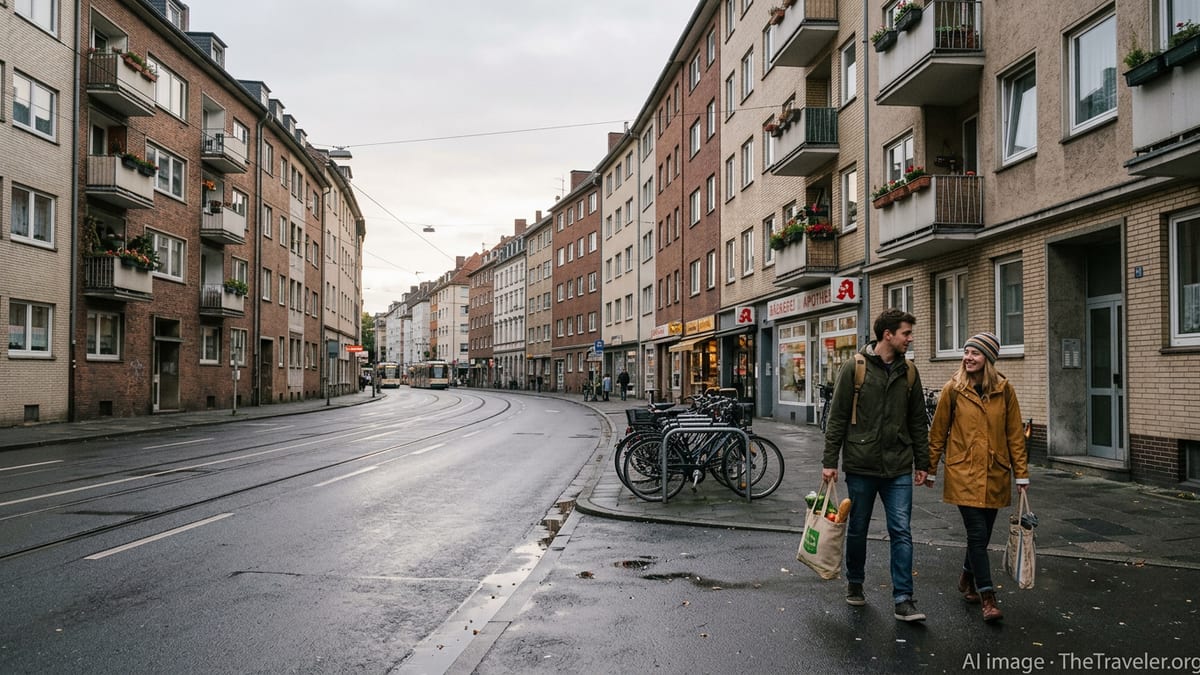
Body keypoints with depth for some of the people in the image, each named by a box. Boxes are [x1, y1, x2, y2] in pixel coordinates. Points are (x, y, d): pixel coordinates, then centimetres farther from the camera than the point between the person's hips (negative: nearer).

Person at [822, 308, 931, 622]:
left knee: (901, 532, -1)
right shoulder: (854, 367, -6)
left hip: (899, 468, 3)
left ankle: (903, 600, 5)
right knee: (858, 529, 12)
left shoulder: (909, 372, 6)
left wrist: (922, 463, 10)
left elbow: (918, 422, 11)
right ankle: (855, 583, 32)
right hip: (861, 466, -2)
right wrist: (830, 461, -8)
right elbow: (837, 418, -5)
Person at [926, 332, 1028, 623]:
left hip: (995, 474, 3)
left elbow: (1015, 434, 5)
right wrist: (931, 469, 6)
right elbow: (938, 432, 3)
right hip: (963, 472, -2)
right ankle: (987, 596, -1)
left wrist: (1021, 473, 4)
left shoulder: (1004, 390, 1)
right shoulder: (953, 389, -4)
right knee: (978, 533, -8)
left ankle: (967, 579, 36)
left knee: (982, 533, 12)